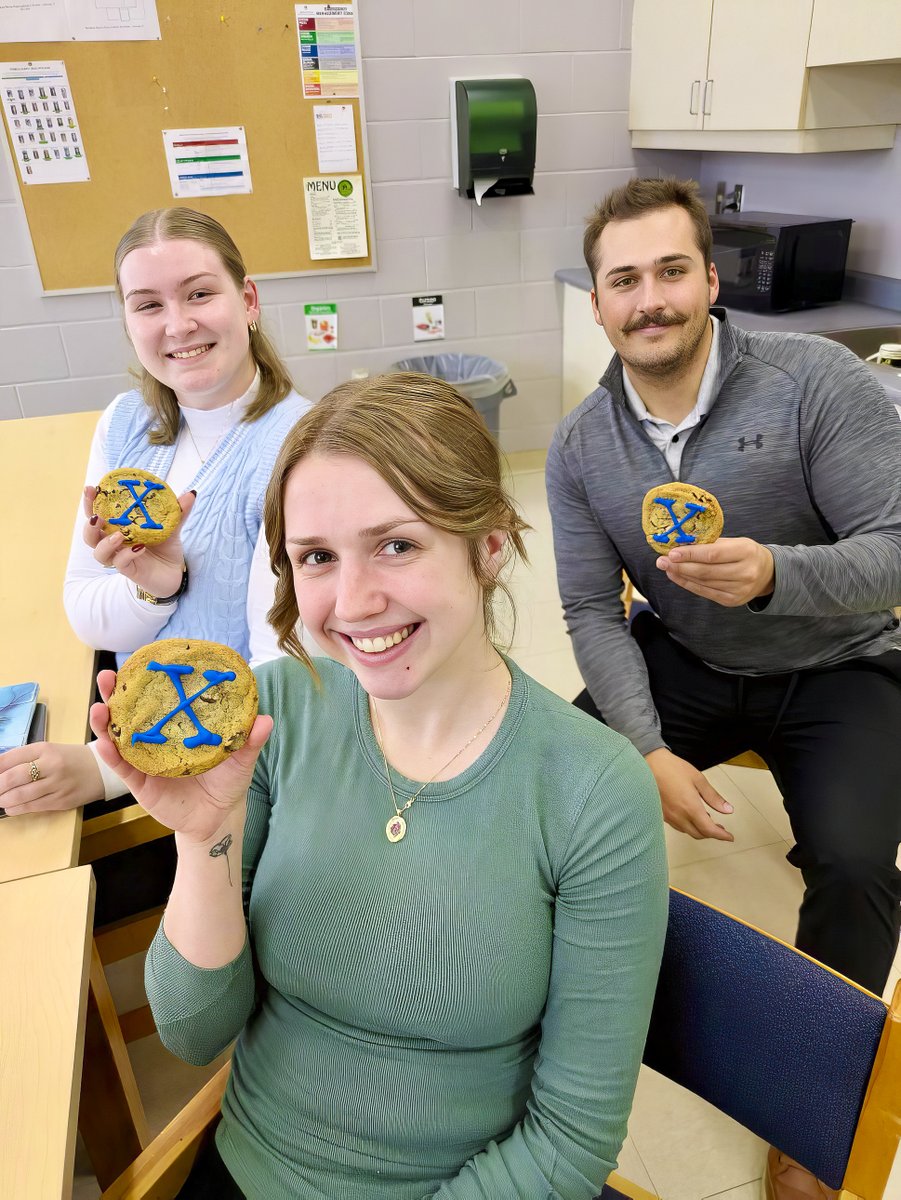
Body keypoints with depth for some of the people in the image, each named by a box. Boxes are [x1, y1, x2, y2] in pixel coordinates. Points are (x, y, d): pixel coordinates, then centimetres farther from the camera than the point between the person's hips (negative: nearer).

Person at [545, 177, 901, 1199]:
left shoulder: (816, 379, -16)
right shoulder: (580, 447, -6)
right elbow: (594, 612, -7)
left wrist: (773, 572, -40)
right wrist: (649, 750, -20)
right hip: (684, 663, 3)